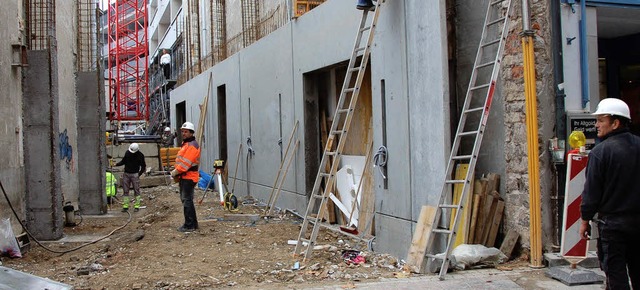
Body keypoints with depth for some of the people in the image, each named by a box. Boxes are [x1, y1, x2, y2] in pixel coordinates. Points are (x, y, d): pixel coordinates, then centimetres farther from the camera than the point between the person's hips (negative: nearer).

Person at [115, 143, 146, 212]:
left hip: (135, 174, -3)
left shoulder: (140, 155, -6)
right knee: (125, 191, 3)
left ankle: (137, 206, 3)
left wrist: (139, 174, -7)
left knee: (136, 190, -2)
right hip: (126, 174, 3)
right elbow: (123, 161, 15)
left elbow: (143, 166, 2)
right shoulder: (127, 153, 1)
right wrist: (116, 164, 0)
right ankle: (125, 206, 8)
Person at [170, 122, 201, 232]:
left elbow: (185, 162, -22)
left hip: (189, 177, -11)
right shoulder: (185, 143, 19)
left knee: (187, 200, -7)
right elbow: (180, 160, 20)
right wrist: (176, 172, 8)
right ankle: (193, 223, 24)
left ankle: (189, 225, -3)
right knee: (186, 199, 16)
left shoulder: (192, 145, -15)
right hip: (184, 177, 11)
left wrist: (176, 172, -14)